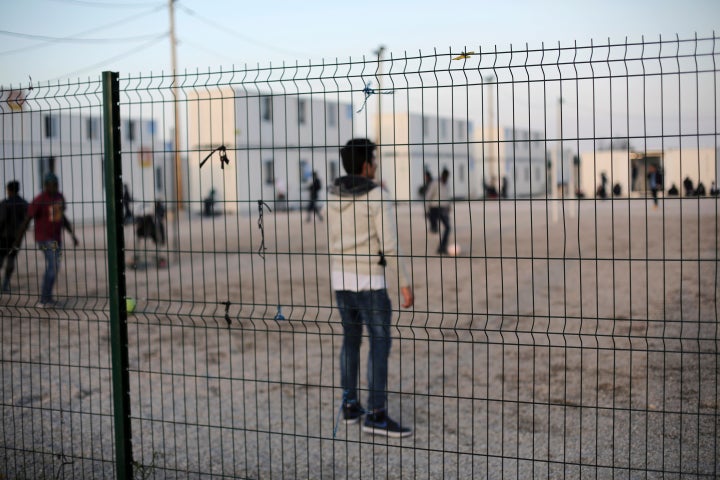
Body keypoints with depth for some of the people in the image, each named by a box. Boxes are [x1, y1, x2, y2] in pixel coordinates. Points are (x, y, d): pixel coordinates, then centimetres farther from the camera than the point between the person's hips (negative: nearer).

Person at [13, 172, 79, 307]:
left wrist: (72, 235, 17)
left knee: (52, 268, 13)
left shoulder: (60, 197, 7)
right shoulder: (39, 200, -16)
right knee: (53, 267, -15)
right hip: (45, 239, -8)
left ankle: (46, 298, 23)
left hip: (57, 238, 8)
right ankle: (45, 300, -7)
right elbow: (26, 220, -14)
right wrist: (18, 240, -14)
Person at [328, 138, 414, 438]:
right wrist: (405, 284, -12)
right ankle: (376, 416, -5)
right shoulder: (377, 197, -15)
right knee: (380, 343, -3)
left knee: (351, 339, 18)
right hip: (369, 280, -7)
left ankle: (350, 407, 22)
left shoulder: (333, 196, 5)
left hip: (341, 277, 7)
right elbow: (391, 245, -17)